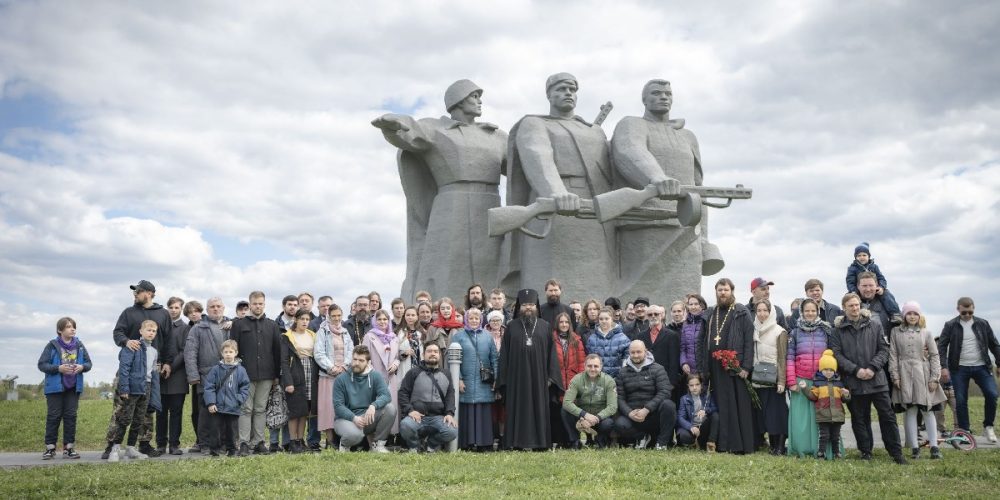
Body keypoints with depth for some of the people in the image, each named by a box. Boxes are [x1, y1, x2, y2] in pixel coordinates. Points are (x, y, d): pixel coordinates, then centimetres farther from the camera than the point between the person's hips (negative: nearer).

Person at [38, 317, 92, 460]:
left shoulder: (79, 345, 4)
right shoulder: (52, 345, -5)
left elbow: (89, 363, 9)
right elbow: (41, 364, -7)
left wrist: (82, 367, -13)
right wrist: (58, 368, -21)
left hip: (73, 387, 3)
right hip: (55, 387, -3)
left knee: (71, 416, 4)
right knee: (53, 416, 0)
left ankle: (68, 448, 10)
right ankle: (50, 448, 8)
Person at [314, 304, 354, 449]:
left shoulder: (345, 332, 16)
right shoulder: (323, 331, 1)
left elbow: (351, 351, 11)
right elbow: (318, 353, -7)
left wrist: (344, 366, -5)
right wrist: (331, 368, -13)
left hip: (345, 373, 4)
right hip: (328, 375, -4)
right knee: (329, 406, -6)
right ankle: (330, 441, -4)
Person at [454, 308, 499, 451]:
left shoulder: (487, 337, 12)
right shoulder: (459, 336, 6)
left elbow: (494, 358, 10)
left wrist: (496, 379, 2)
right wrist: (458, 379, -8)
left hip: (484, 384, 2)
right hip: (465, 383, -2)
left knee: (483, 414, 0)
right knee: (467, 413, -3)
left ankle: (484, 443, 4)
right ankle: (467, 443, 2)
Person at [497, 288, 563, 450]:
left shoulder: (545, 326, 7)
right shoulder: (511, 326, 6)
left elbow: (551, 352, 5)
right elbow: (504, 353, 4)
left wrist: (551, 376, -4)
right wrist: (504, 379, -3)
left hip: (538, 376, 1)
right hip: (517, 376, 0)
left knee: (539, 409, 3)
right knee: (518, 410, 1)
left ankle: (539, 443, 8)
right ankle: (518, 443, 4)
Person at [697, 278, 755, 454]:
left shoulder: (742, 313, 1)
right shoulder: (709, 314, 16)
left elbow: (749, 340, -6)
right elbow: (703, 342, 15)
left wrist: (746, 366, -13)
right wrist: (702, 366, 7)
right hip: (715, 368, 5)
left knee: (739, 406, -3)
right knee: (720, 406, 6)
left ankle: (741, 445, 0)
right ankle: (722, 443, 10)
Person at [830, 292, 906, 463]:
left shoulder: (875, 326, 5)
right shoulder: (838, 330, 2)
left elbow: (884, 349, 3)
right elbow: (837, 354, -4)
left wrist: (872, 368, -10)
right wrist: (855, 370, -15)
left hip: (877, 379, 0)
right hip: (854, 383, 0)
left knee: (887, 416, 3)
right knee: (859, 418, 8)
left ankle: (896, 452, 11)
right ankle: (866, 451, 19)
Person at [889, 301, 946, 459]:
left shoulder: (926, 333, 8)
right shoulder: (896, 332, 7)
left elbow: (934, 356, 6)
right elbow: (893, 355, 3)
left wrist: (934, 378, -2)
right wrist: (895, 376, -4)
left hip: (923, 374, 1)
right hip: (905, 375, -1)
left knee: (928, 410, 2)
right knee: (910, 411, 0)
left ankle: (934, 446, 5)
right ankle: (915, 447, 3)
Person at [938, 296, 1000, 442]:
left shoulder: (983, 324, 4)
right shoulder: (950, 325, -2)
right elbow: (941, 346, -3)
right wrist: (944, 367, -13)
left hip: (981, 367, 1)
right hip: (959, 369, -1)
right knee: (960, 401, -3)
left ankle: (988, 426, 8)